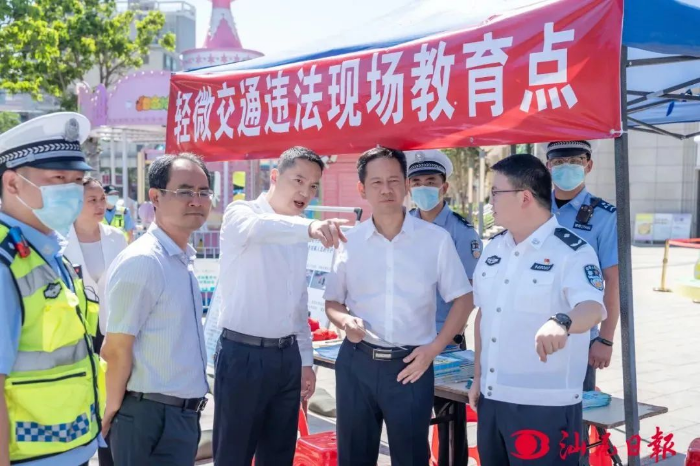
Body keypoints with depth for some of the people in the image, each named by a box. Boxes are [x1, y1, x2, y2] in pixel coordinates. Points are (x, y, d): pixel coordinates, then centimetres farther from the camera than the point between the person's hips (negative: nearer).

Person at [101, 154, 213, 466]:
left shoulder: (184, 259, 9)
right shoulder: (140, 262, -19)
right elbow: (117, 350, -17)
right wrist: (114, 414, -9)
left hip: (184, 414, 8)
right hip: (151, 417, -8)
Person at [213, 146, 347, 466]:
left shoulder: (298, 233, 12)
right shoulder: (240, 214, -9)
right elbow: (260, 227, -35)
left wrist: (305, 359, 16)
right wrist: (309, 227, -53)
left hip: (287, 356, 7)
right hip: (243, 354, -6)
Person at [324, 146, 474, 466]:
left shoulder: (437, 239, -3)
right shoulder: (349, 241, 1)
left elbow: (462, 299, 3)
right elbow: (332, 302, 10)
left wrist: (434, 349, -5)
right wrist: (346, 321, -12)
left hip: (410, 365, -2)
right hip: (356, 363, 2)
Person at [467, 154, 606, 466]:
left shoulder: (572, 251, -12)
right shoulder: (494, 249, 9)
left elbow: (592, 307, -27)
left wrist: (561, 322, -48)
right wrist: (477, 377, 15)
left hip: (546, 406, -6)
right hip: (491, 400, 7)